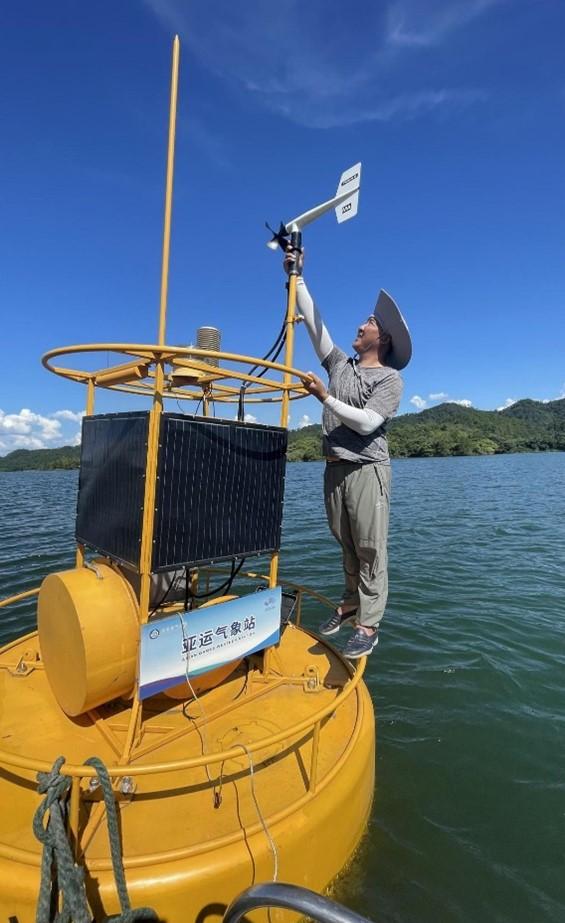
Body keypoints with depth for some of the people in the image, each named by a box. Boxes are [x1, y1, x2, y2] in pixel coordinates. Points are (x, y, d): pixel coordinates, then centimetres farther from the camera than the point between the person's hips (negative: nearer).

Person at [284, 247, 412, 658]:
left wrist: (325, 397, -15)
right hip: (335, 468, 6)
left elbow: (366, 423, -14)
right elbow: (313, 320, 15)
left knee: (370, 550, -3)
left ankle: (369, 625, 4)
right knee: (347, 545, 13)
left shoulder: (390, 379, -1)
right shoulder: (339, 362, 15)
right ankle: (350, 604, 25)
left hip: (367, 470, -5)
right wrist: (297, 277, 14)